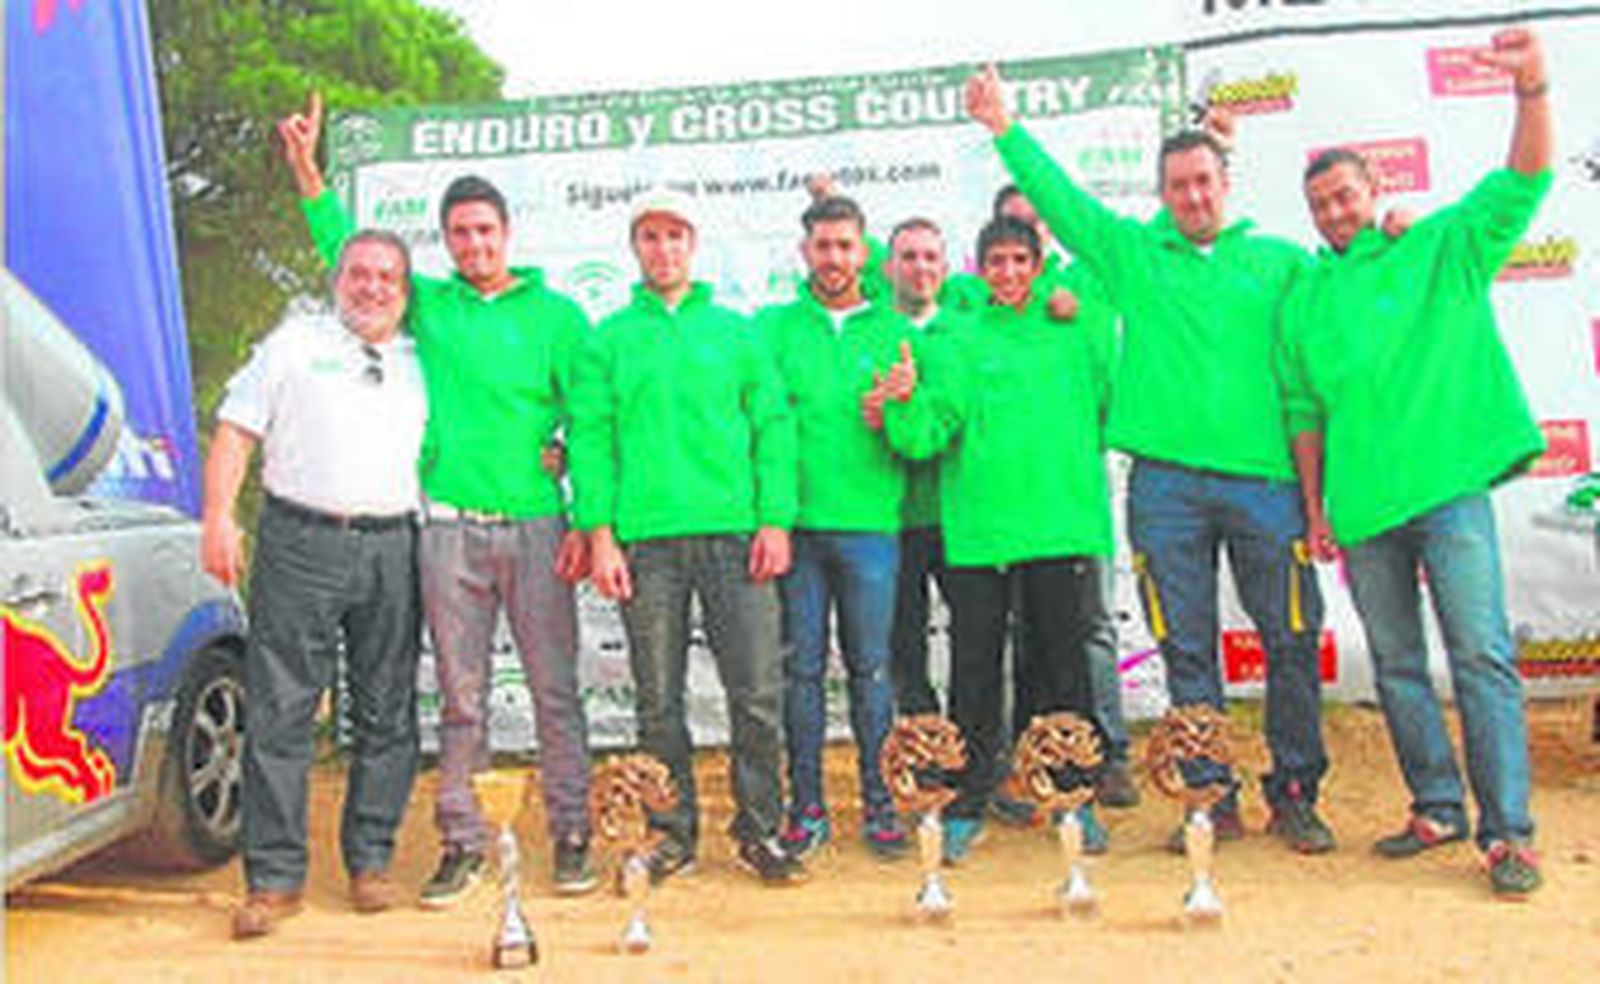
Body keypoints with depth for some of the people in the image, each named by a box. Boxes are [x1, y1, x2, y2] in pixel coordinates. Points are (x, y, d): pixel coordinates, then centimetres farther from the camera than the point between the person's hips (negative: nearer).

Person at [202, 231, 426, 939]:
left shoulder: (423, 363, 18)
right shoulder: (295, 343, 12)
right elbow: (236, 431, 7)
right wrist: (218, 517, -4)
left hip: (392, 548, 2)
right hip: (300, 542, -2)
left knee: (386, 714, 5)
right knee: (279, 712, -4)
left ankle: (371, 861, 16)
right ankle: (274, 878, 2)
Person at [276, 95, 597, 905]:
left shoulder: (557, 315, 7)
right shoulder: (425, 304, 13)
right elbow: (347, 254, 16)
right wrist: (307, 170, 6)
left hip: (535, 525, -1)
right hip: (448, 527, 2)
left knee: (555, 689, 2)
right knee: (461, 695, 6)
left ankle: (571, 835, 12)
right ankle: (461, 843, 15)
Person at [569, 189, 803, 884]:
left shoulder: (735, 331, 13)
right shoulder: (608, 340, 12)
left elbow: (773, 427, 8)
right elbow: (590, 437, 6)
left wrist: (775, 519, -3)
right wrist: (600, 533, -5)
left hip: (734, 534, 0)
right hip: (645, 538, 0)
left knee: (757, 691, -3)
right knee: (658, 699, 5)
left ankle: (760, 829, 10)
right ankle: (672, 831, 17)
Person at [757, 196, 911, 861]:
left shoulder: (893, 330, 11)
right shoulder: (773, 326, 10)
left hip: (870, 522, 0)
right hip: (794, 522, 0)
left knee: (870, 667, 4)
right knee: (801, 668, 4)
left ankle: (879, 804, 14)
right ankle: (806, 808, 13)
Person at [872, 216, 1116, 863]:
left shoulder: (1076, 331, 12)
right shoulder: (953, 344, 7)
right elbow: (925, 437, -5)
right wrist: (905, 404, -21)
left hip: (1063, 525, 1)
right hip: (977, 529, -1)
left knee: (1065, 664, 5)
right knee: (975, 671, 2)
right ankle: (966, 808, 11)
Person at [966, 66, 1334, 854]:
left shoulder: (1280, 261, 14)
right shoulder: (1133, 253, 14)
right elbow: (1059, 199, 13)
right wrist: (1005, 130, 9)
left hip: (1266, 479, 0)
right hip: (1166, 482, 0)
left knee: (1291, 641, 2)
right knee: (1187, 648, 3)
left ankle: (1295, 795, 15)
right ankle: (1209, 797, 14)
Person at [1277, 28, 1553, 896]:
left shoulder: (1444, 250, 6)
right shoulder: (1303, 297, 13)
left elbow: (1523, 182, -6)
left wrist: (1531, 89, -22)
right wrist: (1315, 506, 11)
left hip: (1448, 490, -4)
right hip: (1362, 509, 4)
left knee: (1482, 655, -8)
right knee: (1396, 666, 9)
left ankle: (1508, 829, -4)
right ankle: (1438, 808, 20)